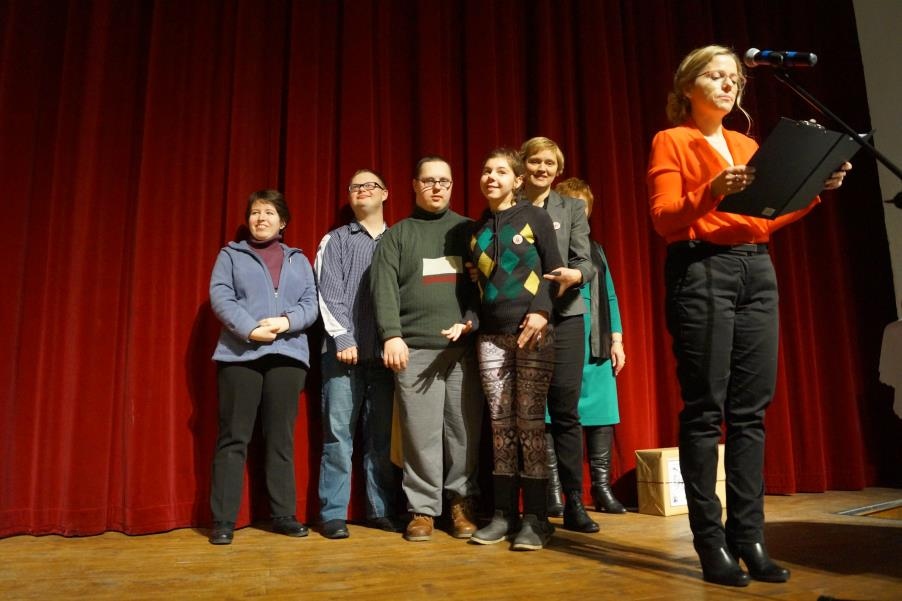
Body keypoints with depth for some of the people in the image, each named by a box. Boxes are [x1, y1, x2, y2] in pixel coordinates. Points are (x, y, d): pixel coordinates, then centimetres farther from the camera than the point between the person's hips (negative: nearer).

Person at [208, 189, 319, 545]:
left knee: (282, 438, 5)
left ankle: (284, 515, 12)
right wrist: (249, 329, -16)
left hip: (288, 355, 2)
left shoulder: (299, 260, 19)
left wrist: (286, 321, -13)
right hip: (239, 355, -1)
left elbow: (311, 303, 8)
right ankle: (223, 521, 4)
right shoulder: (231, 255, 14)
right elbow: (220, 297, -1)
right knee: (234, 437, -2)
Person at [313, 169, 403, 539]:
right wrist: (342, 337, -10)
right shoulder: (335, 240, 11)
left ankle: (381, 509, 12)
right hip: (344, 349, -1)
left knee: (382, 434, 4)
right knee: (339, 433, -2)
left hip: (384, 351, 2)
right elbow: (329, 292, 1)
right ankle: (334, 513, 5)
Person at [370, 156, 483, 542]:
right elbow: (385, 288, 1)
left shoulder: (468, 230, 16)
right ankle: (422, 508, 10)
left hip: (465, 346, 1)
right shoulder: (397, 235, 13)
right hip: (416, 348, -1)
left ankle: (461, 503, 14)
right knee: (421, 432, -1)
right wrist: (391, 335, -13)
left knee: (465, 429, 1)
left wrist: (470, 321, -7)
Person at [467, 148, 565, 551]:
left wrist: (542, 312, -14)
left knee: (530, 423, -4)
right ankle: (503, 514, 11)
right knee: (500, 426, 3)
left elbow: (554, 270, 0)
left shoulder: (535, 217, 4)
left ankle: (535, 518, 4)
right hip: (492, 336, 4)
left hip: (532, 332, -4)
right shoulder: (476, 229, 16)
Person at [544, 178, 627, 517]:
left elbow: (610, 298, 18)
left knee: (601, 416, 5)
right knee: (552, 418, -1)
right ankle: (553, 493, 8)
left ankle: (602, 488, 17)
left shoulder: (596, 251, 20)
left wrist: (616, 340, 13)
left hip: (596, 348, 5)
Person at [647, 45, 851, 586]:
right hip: (700, 272, -6)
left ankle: (749, 537, 11)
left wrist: (817, 189, 9)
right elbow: (664, 219, -9)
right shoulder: (671, 141, 4)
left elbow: (764, 220, 19)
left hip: (757, 272, 6)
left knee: (751, 410, 4)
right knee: (705, 410, -6)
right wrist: (711, 191, -24)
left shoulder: (747, 145, 21)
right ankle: (711, 542, 3)